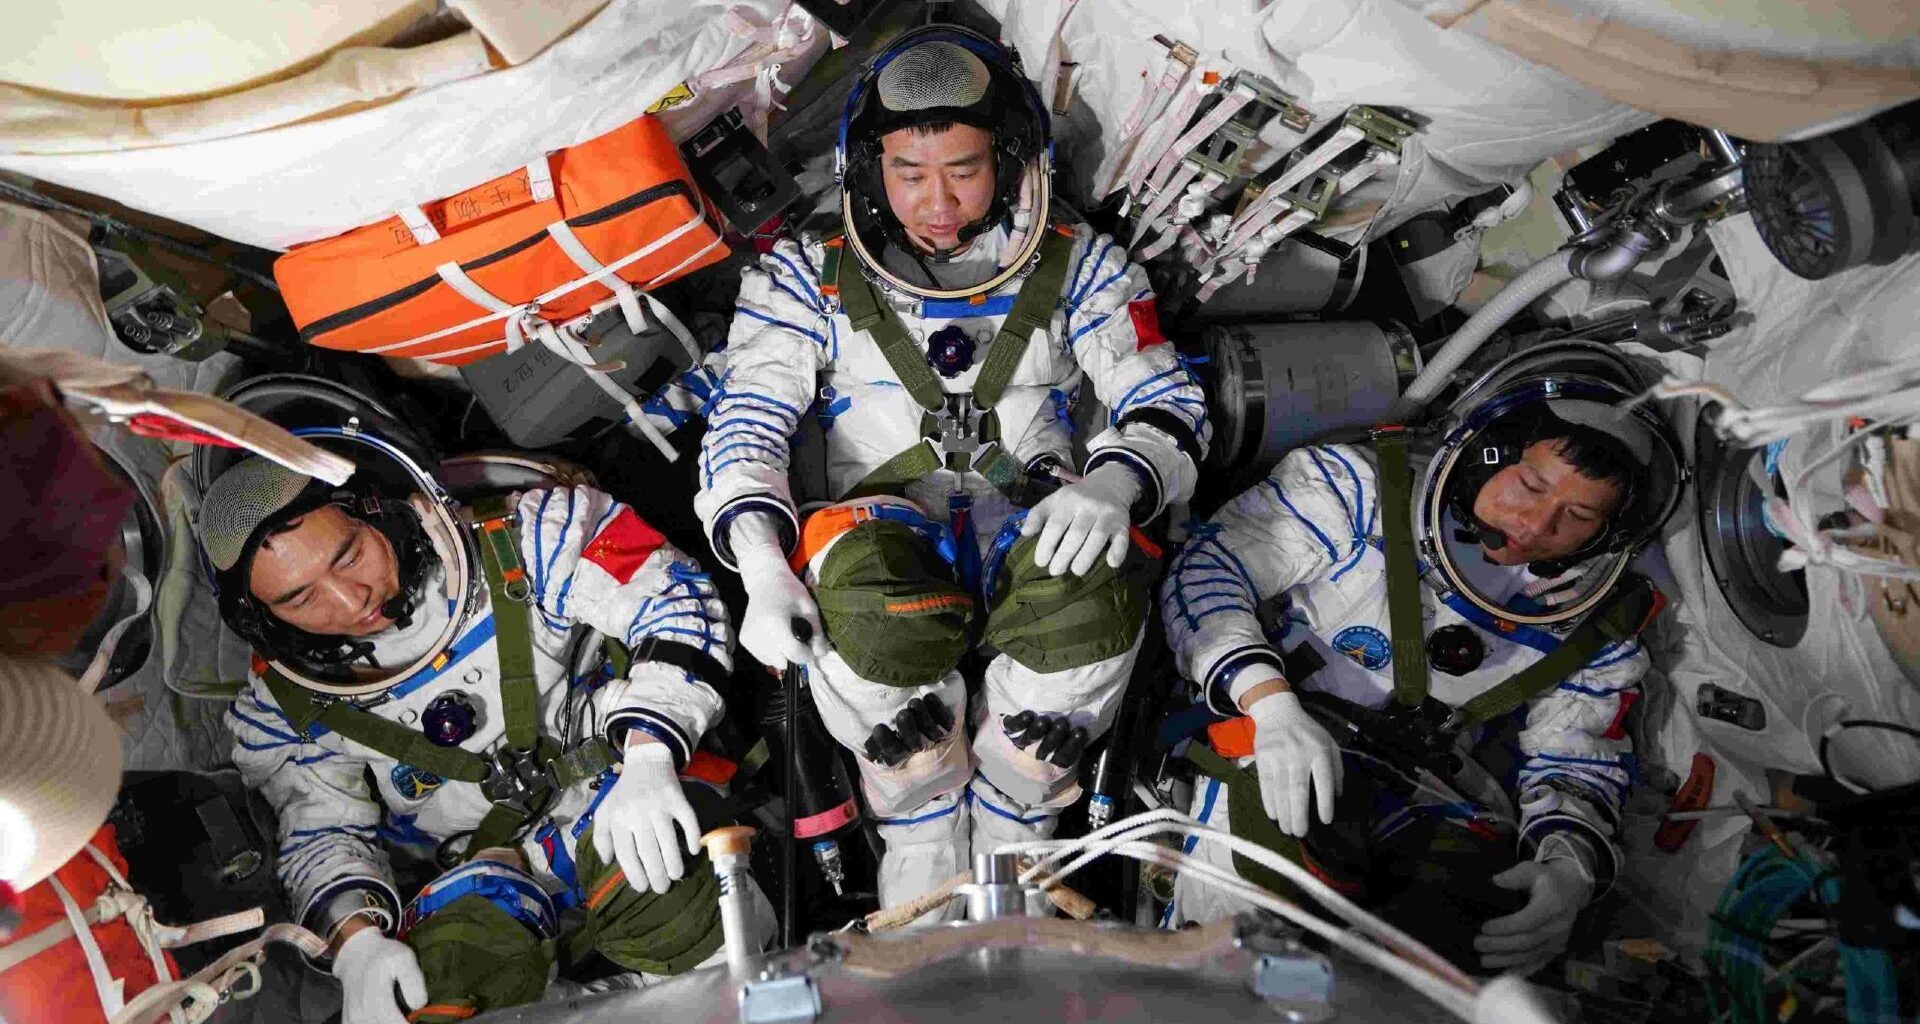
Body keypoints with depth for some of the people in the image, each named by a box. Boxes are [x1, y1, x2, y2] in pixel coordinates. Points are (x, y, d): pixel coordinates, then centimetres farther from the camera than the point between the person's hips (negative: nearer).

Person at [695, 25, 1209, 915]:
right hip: (887, 534, 0)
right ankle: (920, 832, -10)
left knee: (1095, 576, -35)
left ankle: (1008, 824, -9)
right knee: (867, 582, -37)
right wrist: (763, 568, -18)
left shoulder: (1075, 266, 12)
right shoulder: (810, 276, 12)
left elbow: (1167, 401, 4)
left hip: (1031, 538, 1)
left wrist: (1109, 485, -20)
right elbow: (747, 423, 2)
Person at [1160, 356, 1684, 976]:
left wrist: (1570, 869, -15)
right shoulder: (1364, 484, -2)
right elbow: (1207, 569, -9)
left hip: (1433, 801, 3)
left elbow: (1577, 767, 11)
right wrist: (1272, 704, -27)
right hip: (1276, 735, -2)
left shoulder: (1596, 626, 10)